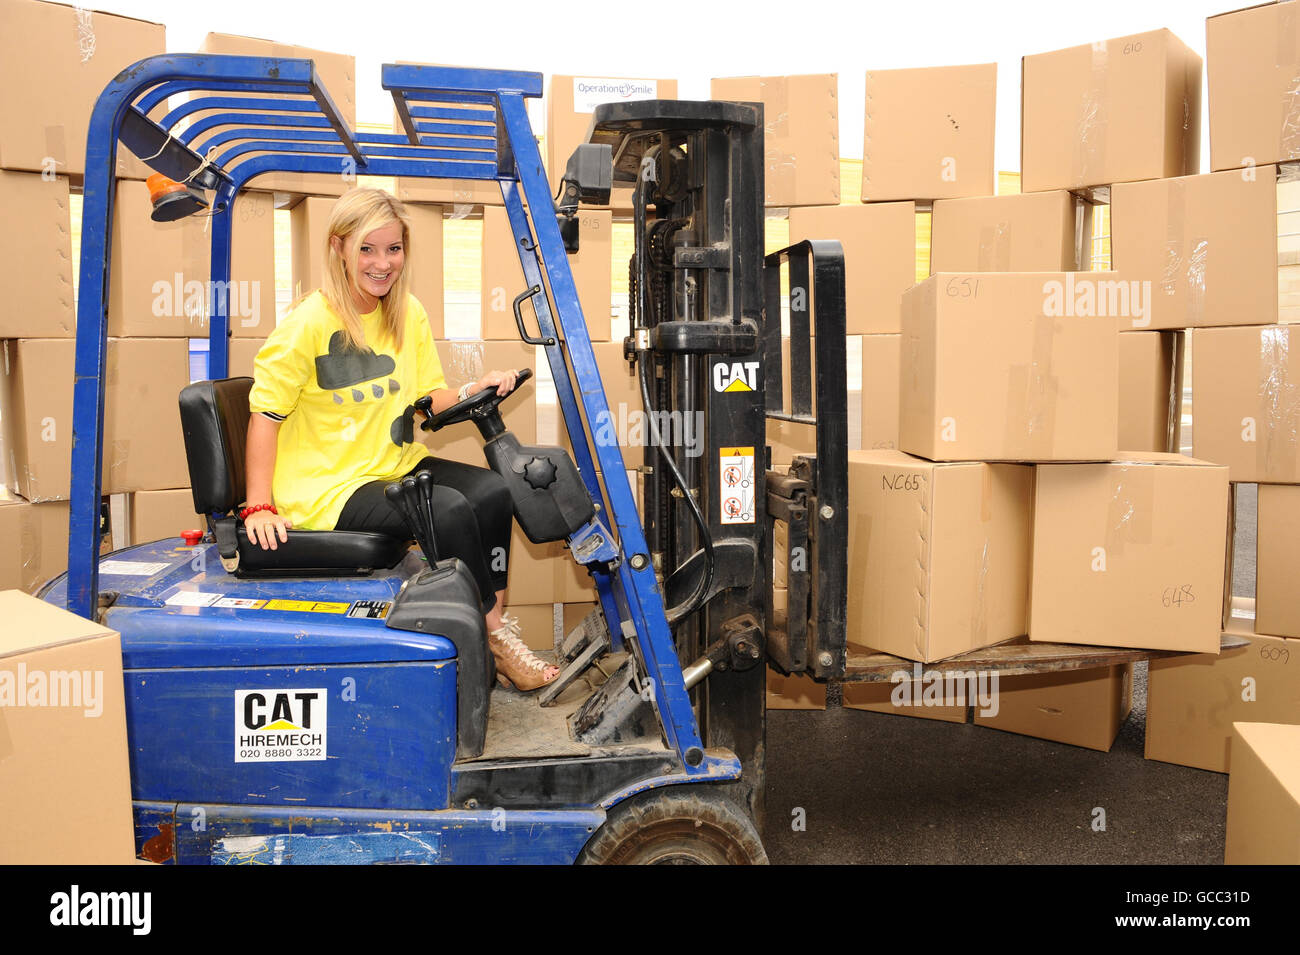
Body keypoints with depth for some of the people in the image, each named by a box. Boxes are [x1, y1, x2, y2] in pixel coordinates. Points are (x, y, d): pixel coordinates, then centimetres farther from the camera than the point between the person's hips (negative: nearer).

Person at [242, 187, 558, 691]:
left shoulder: (408, 314, 7)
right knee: (450, 510, -25)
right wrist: (259, 507, -18)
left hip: (396, 467, 7)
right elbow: (266, 414, -12)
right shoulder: (307, 323, -13)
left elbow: (429, 398, 10)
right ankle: (494, 636, -7)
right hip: (326, 488, -7)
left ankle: (495, 622, -5)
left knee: (494, 491, -14)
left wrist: (475, 390, -11)